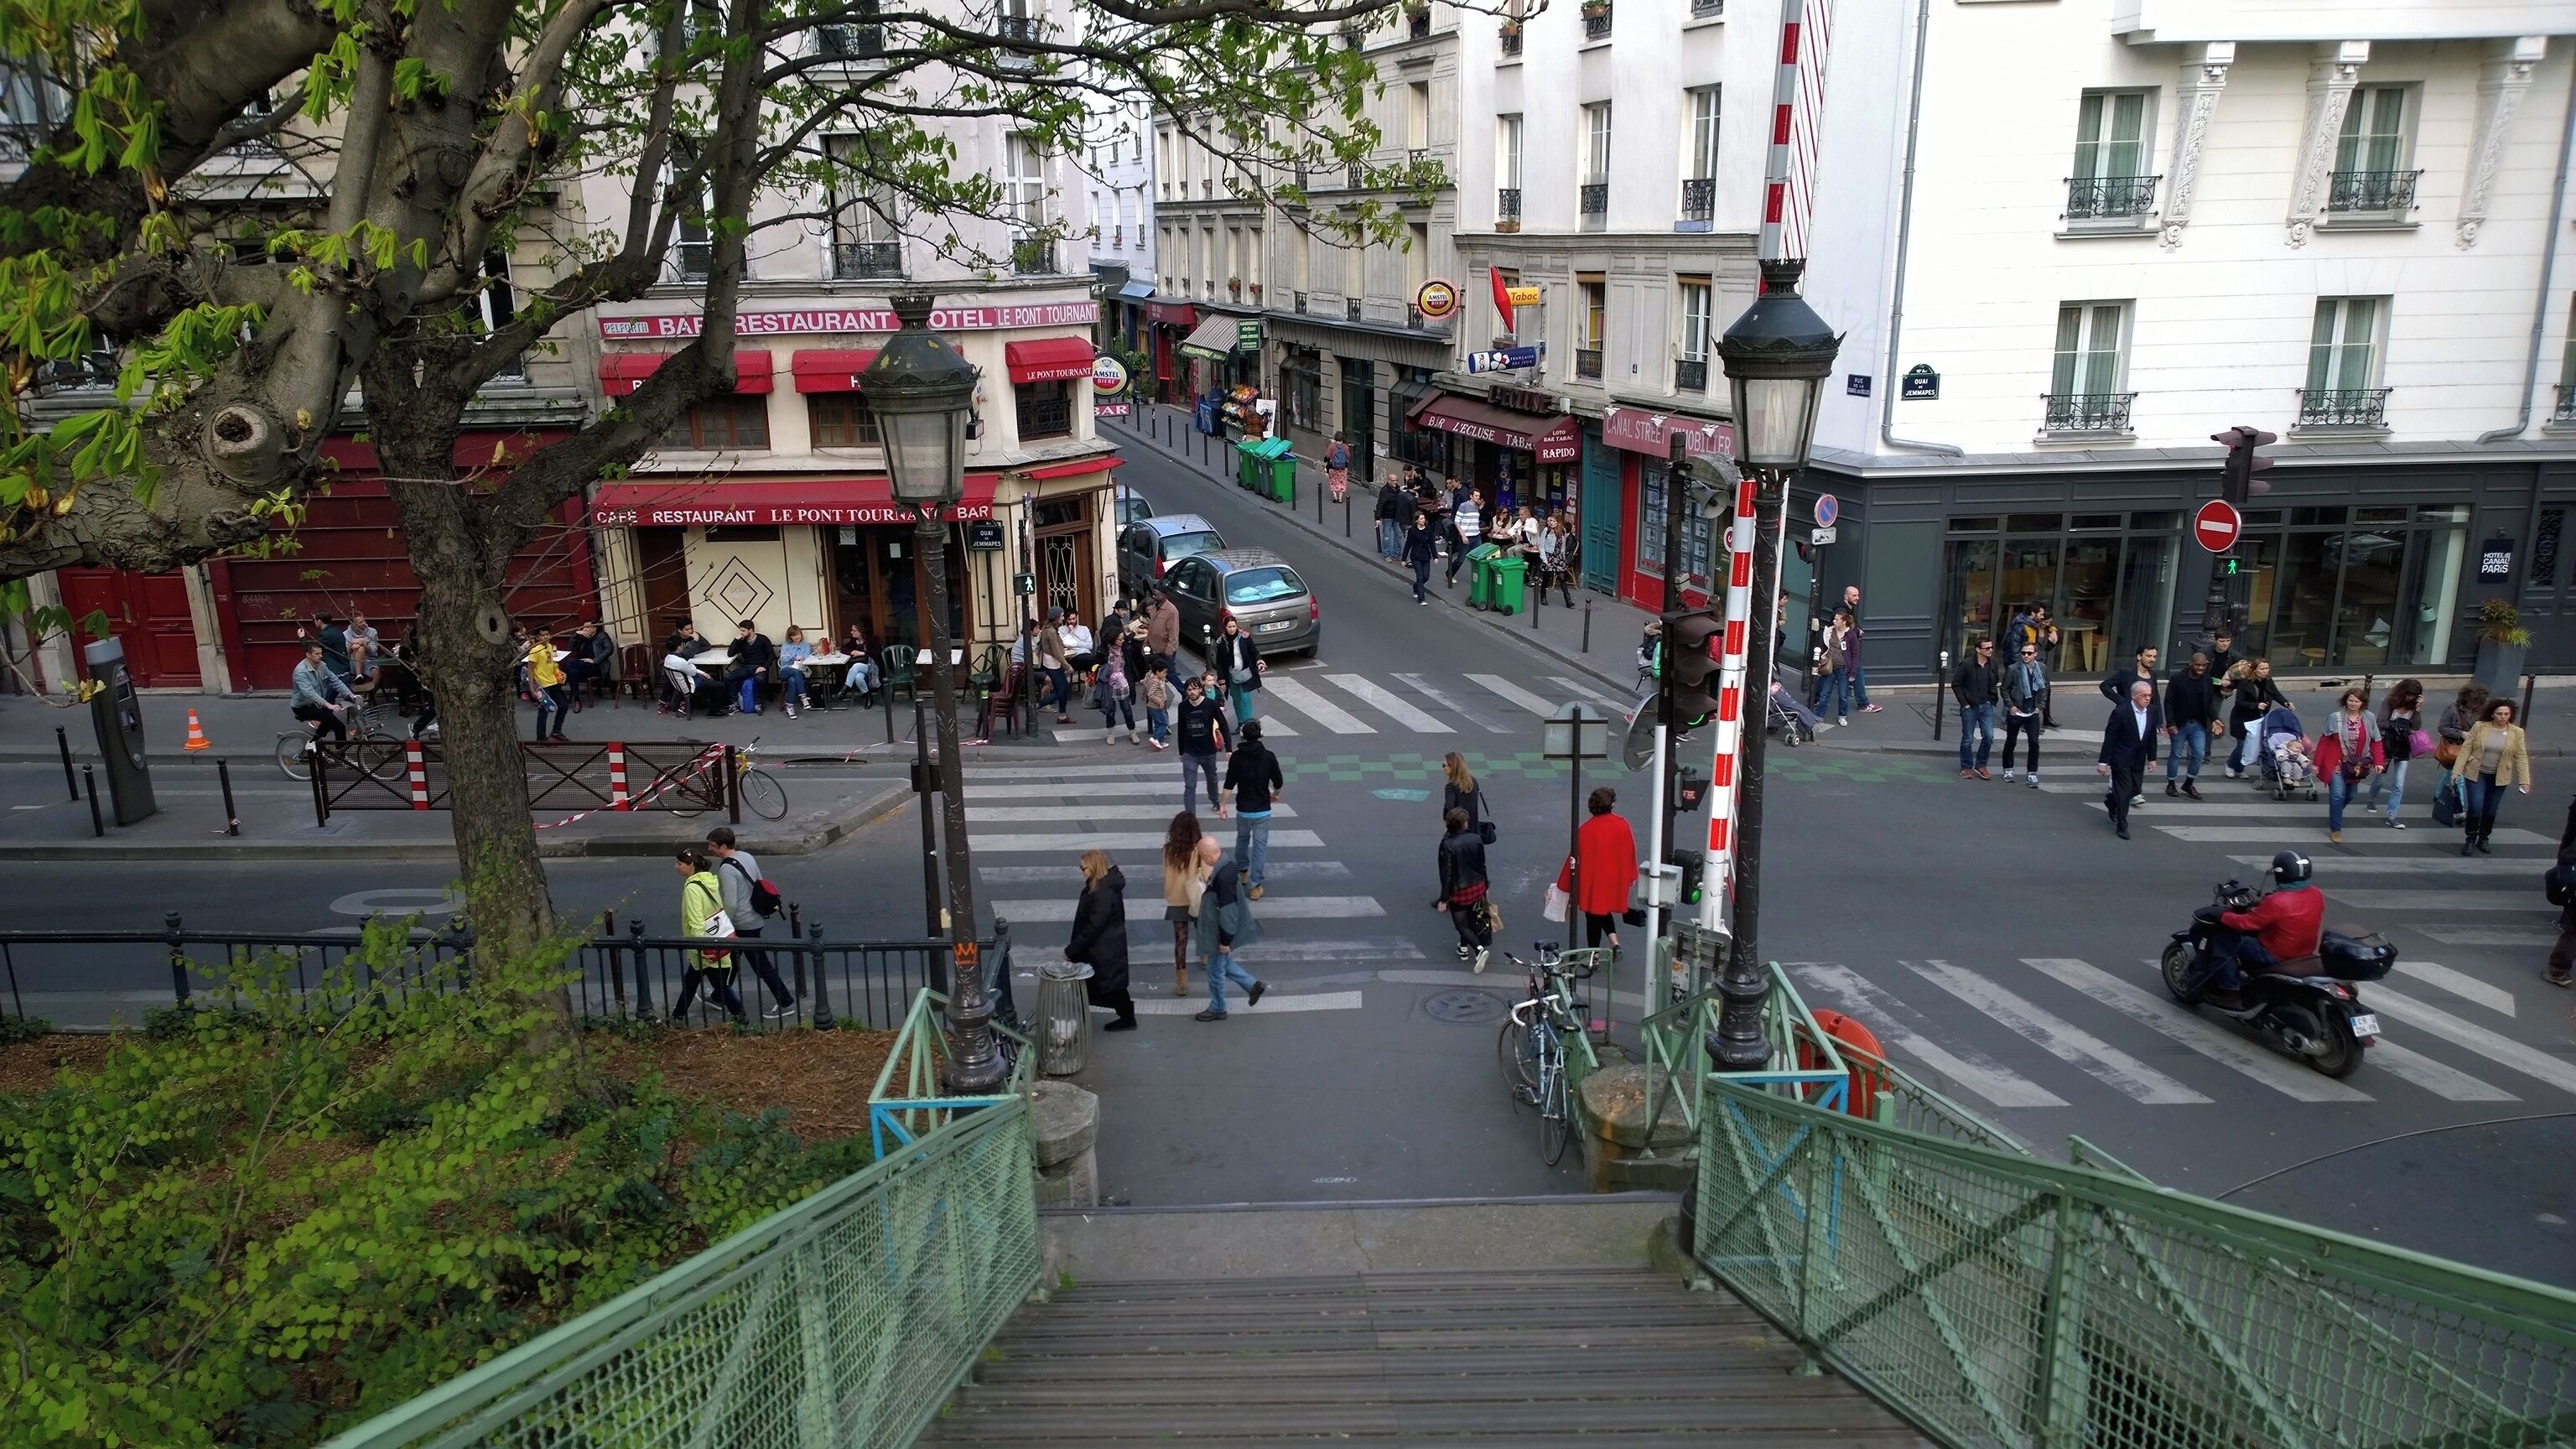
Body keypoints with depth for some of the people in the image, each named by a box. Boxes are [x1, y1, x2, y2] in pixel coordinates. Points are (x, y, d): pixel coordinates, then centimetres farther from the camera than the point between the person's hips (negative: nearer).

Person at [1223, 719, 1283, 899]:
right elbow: (1278, 782, -2)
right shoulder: (1268, 757, -9)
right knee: (1260, 846, 3)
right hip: (1262, 810, -1)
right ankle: (1255, 885, 1)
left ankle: (1242, 871, 41)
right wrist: (1274, 795, 19)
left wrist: (1223, 804, -1)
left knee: (1242, 839, 26)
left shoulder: (1236, 757, -9)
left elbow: (1229, 783, -10)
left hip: (1243, 809, 1)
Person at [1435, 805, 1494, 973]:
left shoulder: (1447, 845, -22)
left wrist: (1443, 899, -12)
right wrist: (1484, 886, 18)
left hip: (1459, 890, -5)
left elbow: (1447, 874, -19)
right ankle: (1464, 949, 40)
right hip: (1477, 887, 5)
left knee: (1461, 924, 7)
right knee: (1470, 919, 26)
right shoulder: (1476, 840, -8)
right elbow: (1482, 866, 3)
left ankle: (1479, 949, -13)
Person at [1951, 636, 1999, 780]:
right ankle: (1966, 767, 18)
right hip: (1970, 707, -3)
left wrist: (1993, 699, 7)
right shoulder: (1966, 664, -12)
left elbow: (1995, 682, 17)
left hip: (1986, 706, 4)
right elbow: (1955, 684, -7)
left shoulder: (1992, 664, 2)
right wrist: (1964, 703, -9)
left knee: (1989, 736, -4)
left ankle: (1981, 765, 13)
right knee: (1967, 739, 4)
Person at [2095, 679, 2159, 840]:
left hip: (2138, 760, 6)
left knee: (2134, 790, 12)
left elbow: (2152, 736, 10)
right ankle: (2121, 826, 6)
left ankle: (2112, 802, 41)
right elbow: (2109, 738, -15)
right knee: (2124, 791, -5)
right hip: (2121, 759, -6)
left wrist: (2152, 757, 12)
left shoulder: (2152, 711, -1)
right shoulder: (2121, 712, -19)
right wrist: (2103, 762, -13)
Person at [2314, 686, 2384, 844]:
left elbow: (2375, 742, 1)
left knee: (2349, 796, 16)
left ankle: (2334, 815, 44)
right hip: (2337, 764, -4)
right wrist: (2317, 763, -6)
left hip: (2356, 766, 4)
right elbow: (2324, 741, -6)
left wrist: (2378, 762, -8)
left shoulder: (2370, 719, -2)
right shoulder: (2335, 718, -10)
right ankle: (2335, 829, 1)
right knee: (2338, 795, -11)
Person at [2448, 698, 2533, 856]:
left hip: (2499, 778, 2)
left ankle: (2483, 839, 28)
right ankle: (2470, 839, 10)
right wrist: (2456, 771, -8)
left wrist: (2524, 781, -8)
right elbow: (2466, 749, -4)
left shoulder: (2516, 732, -4)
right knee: (2475, 808, -10)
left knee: (2490, 811, 10)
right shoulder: (2479, 727, -7)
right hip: (2476, 774, -2)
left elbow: (2521, 757, -3)